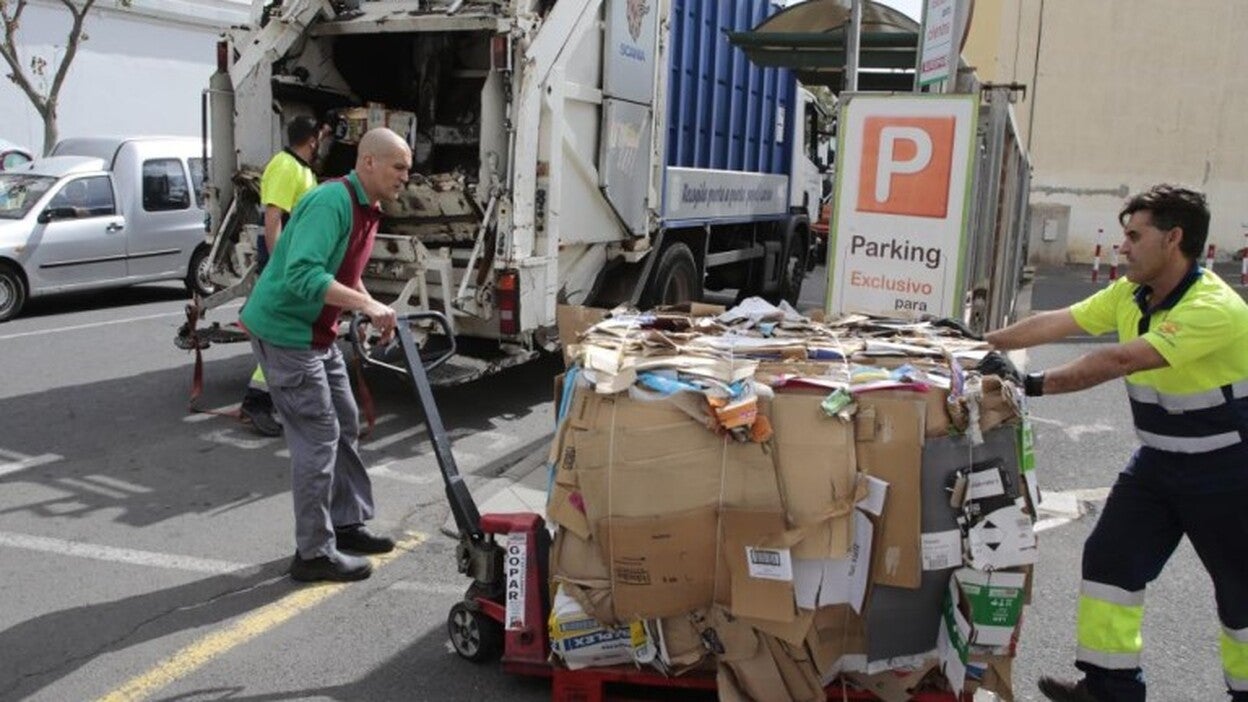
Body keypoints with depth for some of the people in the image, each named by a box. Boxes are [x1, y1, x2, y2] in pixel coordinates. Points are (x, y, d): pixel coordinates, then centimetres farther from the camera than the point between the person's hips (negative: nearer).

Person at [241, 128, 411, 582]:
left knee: (345, 424, 16)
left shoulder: (367, 210, 9)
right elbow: (302, 274, -34)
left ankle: (347, 523, 29)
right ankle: (314, 553, 5)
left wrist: (374, 311, 9)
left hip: (318, 334, 10)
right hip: (284, 332, -10)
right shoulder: (331, 201, -23)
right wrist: (366, 305, -36)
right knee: (318, 437, -6)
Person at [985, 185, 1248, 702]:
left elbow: (1119, 359, -36)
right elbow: (1054, 324, -3)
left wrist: (1036, 384, -39)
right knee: (1110, 560, 4)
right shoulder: (1130, 294, -2)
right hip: (1157, 460, 7)